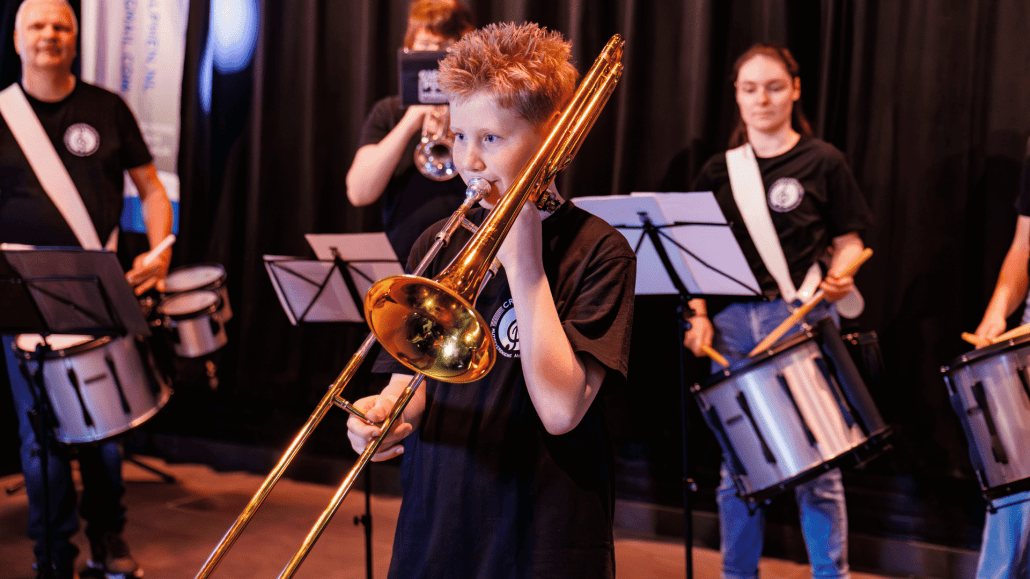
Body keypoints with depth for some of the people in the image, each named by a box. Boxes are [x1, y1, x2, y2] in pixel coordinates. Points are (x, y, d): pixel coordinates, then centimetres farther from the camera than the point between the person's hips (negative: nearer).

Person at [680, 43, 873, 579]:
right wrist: (699, 315, 0)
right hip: (733, 322, 3)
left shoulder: (821, 162, 3)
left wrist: (838, 274, -14)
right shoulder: (719, 171, 10)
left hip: (804, 319, -3)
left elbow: (849, 240, 6)